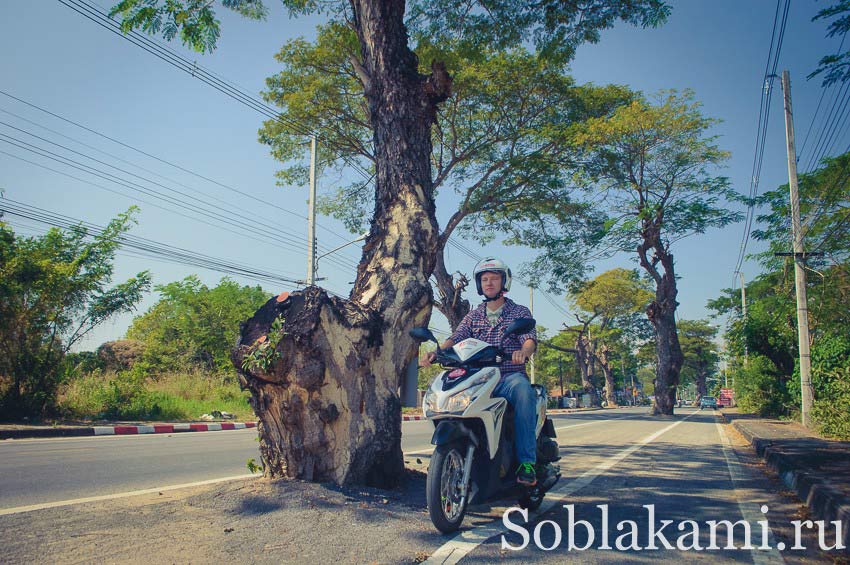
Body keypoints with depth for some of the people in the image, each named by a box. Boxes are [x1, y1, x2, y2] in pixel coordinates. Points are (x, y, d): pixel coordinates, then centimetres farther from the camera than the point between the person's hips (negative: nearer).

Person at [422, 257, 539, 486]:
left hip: (511, 376, -3)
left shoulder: (520, 312, 10)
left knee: (524, 392, -38)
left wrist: (523, 351, -33)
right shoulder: (473, 316, 19)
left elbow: (530, 339, -8)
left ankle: (526, 462, -35)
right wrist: (437, 353, -19)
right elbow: (456, 338, 3)